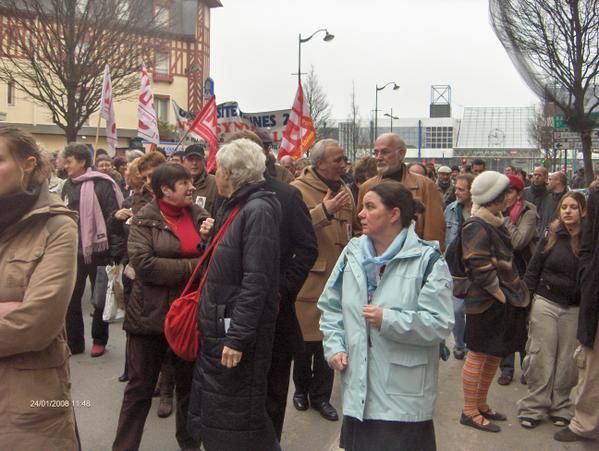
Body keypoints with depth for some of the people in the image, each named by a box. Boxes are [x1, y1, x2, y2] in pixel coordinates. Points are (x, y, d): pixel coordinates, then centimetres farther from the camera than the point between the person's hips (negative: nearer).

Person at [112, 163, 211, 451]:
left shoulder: (199, 215, 5)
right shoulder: (144, 219, -7)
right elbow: (143, 263, -20)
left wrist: (210, 239, -12)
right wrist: (193, 267, -19)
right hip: (151, 313, -4)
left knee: (189, 383, 16)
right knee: (140, 387, 8)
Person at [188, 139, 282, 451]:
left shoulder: (258, 210, -17)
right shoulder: (234, 207, 14)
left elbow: (256, 281, -23)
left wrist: (238, 337, -24)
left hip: (237, 332, -10)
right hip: (219, 327, 10)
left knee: (236, 424, 2)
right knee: (211, 417, 18)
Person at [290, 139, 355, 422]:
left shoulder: (344, 190, 13)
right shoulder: (298, 189, -8)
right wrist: (325, 211, -28)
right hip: (307, 278, -5)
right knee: (305, 338, 8)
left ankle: (321, 396, 23)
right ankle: (302, 389, 30)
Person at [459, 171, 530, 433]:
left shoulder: (496, 223, 14)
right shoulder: (476, 227, -17)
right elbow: (481, 268, -22)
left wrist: (514, 291, 11)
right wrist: (501, 295, -17)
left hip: (502, 300, 9)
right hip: (485, 302, -9)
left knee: (495, 355, 16)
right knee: (478, 355, 0)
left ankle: (481, 404, 29)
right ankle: (469, 411, 11)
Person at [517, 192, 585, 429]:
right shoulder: (551, 236, -1)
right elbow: (533, 270, 3)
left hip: (575, 309, 0)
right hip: (546, 304, 0)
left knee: (567, 360, 8)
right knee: (541, 357, 4)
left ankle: (560, 407, 24)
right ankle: (534, 407, 15)